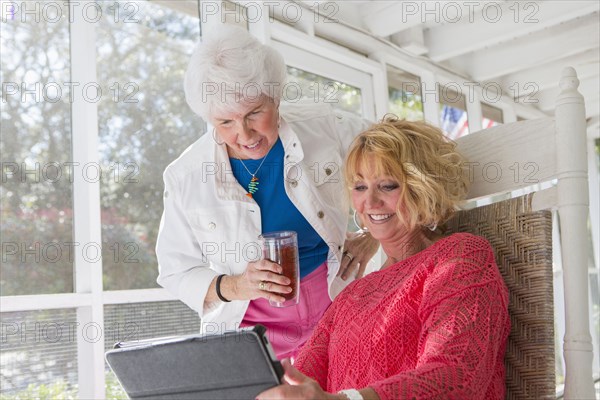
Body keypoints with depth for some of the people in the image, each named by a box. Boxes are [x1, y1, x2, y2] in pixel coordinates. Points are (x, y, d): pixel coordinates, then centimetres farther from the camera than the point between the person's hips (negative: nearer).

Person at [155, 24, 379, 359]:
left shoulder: (325, 128, -6)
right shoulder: (186, 176, -6)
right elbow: (177, 272, 2)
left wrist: (373, 237, -2)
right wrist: (234, 286, -17)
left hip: (335, 306, 0)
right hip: (250, 326, 1)